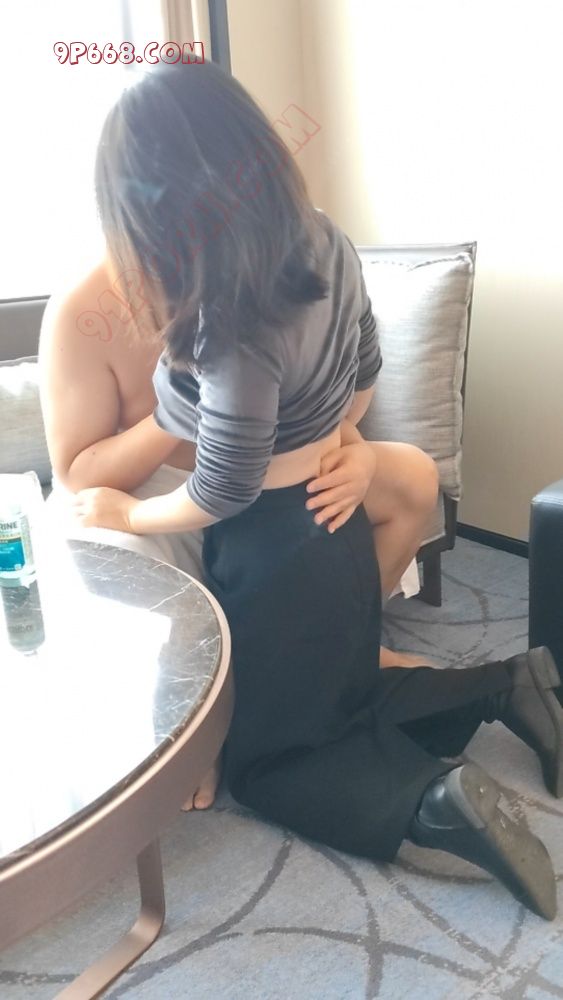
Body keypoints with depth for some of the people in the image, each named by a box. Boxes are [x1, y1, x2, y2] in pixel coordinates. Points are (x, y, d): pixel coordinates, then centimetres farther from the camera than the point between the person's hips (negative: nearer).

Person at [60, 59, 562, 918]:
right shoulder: (327, 244, -6)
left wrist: (127, 514, -4)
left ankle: (436, 802, -5)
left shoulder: (232, 326, -31)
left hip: (274, 554, -8)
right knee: (341, 701, 30)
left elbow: (220, 495, -22)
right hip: (337, 526, 8)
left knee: (263, 760, 15)